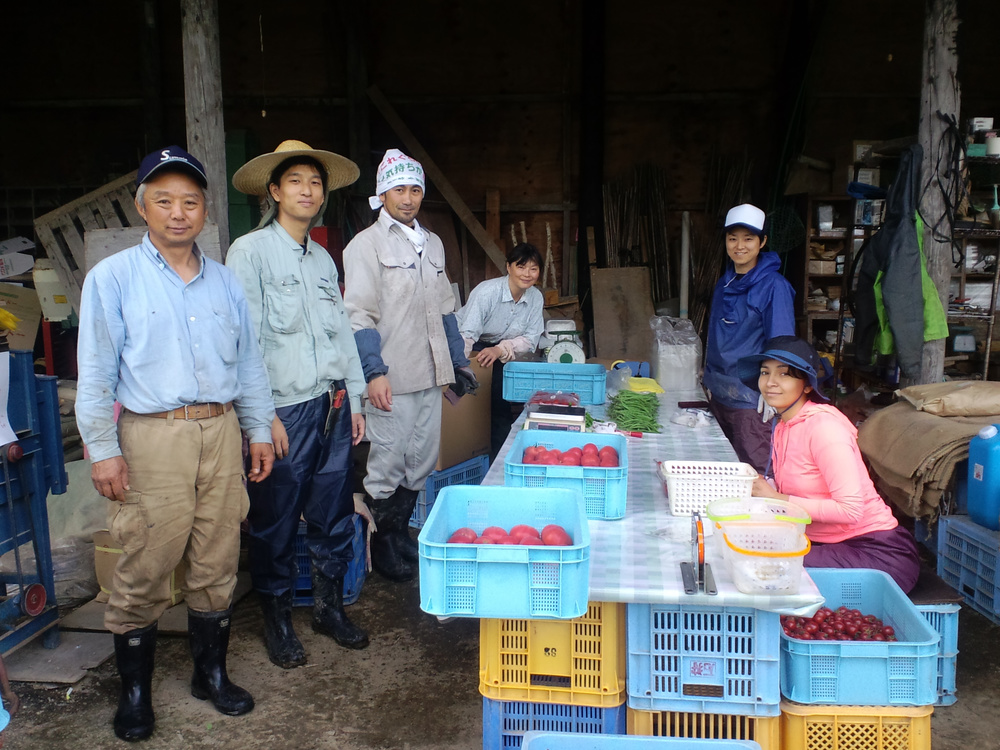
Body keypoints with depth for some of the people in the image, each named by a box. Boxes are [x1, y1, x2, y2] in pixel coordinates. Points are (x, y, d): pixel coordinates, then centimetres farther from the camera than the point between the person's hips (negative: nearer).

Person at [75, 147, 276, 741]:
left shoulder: (225, 281, 13)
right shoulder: (113, 278, 0)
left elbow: (249, 362, 16)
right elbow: (96, 371, -3)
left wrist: (260, 431, 13)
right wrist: (103, 449, -8)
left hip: (221, 433, 4)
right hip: (152, 438, -4)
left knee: (217, 564, 10)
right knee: (145, 569, 1)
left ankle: (212, 673, 28)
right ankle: (135, 692, 20)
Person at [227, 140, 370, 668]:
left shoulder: (323, 259, 16)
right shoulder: (250, 252, -4)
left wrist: (354, 399, 15)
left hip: (332, 407, 6)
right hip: (285, 410, -6)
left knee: (333, 517, 13)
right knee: (276, 524, 4)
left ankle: (329, 606, 30)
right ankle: (277, 619, 22)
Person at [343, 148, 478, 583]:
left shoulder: (432, 244, 16)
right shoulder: (366, 245, -4)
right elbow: (360, 315, -11)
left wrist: (459, 363, 19)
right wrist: (374, 372, -21)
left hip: (429, 376, 7)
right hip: (391, 381, -6)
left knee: (421, 465, 13)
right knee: (387, 467, 2)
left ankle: (402, 533, 29)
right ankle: (382, 545, 18)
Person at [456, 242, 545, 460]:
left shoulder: (535, 298, -9)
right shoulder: (487, 291, -26)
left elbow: (530, 340, -7)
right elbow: (467, 335, -33)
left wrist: (501, 350, -26)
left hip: (496, 354, 5)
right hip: (465, 348, -5)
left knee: (500, 408, -3)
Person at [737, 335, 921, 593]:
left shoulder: (823, 426, -18)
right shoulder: (784, 425, 8)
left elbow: (851, 510, -24)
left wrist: (777, 499, -20)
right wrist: (759, 488, -7)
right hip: (826, 543, 7)